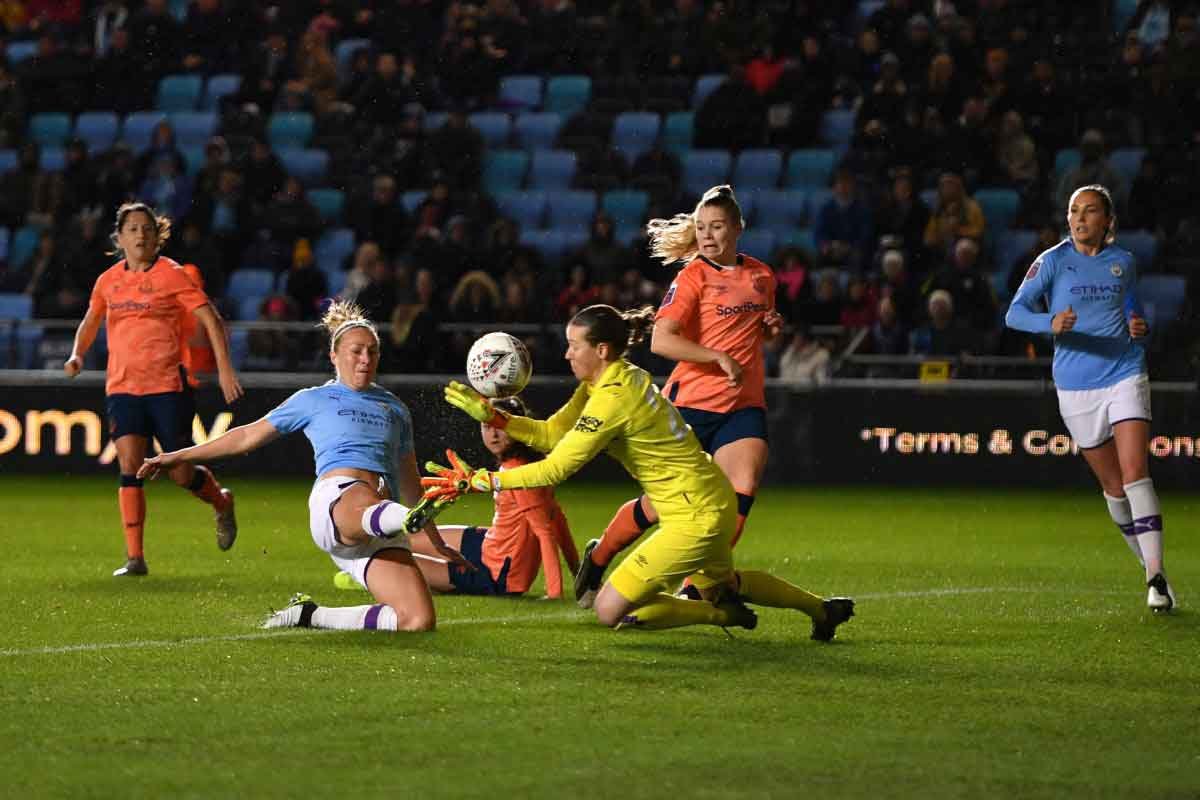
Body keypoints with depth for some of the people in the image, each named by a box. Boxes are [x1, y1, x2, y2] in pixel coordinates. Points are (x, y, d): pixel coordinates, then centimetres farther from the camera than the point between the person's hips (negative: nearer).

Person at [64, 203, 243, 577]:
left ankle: (222, 503, 33)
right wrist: (77, 354, 10)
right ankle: (135, 557, -9)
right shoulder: (108, 280, 10)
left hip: (168, 386, -3)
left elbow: (210, 319, -4)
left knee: (180, 473, -1)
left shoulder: (171, 274, -4)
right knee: (130, 468, -10)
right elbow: (91, 321, 28)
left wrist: (225, 369, -11)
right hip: (122, 387, 3)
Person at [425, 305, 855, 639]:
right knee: (717, 582, 37)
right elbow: (551, 433, 5)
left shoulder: (613, 398, -24)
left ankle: (721, 613, 3)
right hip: (713, 503, 10)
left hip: (695, 518, -10)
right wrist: (492, 415, -5)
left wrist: (478, 481, -22)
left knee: (610, 610, -6)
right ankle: (822, 608, 49)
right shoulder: (619, 377, 3)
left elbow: (555, 469, -24)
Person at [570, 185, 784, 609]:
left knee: (742, 491, -16)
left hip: (743, 405, 5)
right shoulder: (694, 276, -8)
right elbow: (661, 340, -21)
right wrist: (720, 358, -26)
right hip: (692, 402, -5)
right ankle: (597, 558, 26)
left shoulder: (762, 275, 10)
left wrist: (771, 327, 6)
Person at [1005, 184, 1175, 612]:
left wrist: (1140, 328, -2)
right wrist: (1051, 323, -31)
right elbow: (1015, 312, -11)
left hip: (1125, 376, 0)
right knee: (1113, 487, 8)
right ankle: (1147, 559, 27)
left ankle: (1156, 577, -19)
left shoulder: (1124, 262, 7)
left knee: (1135, 474, -16)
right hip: (1076, 387, 0)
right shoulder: (1053, 261, -2)